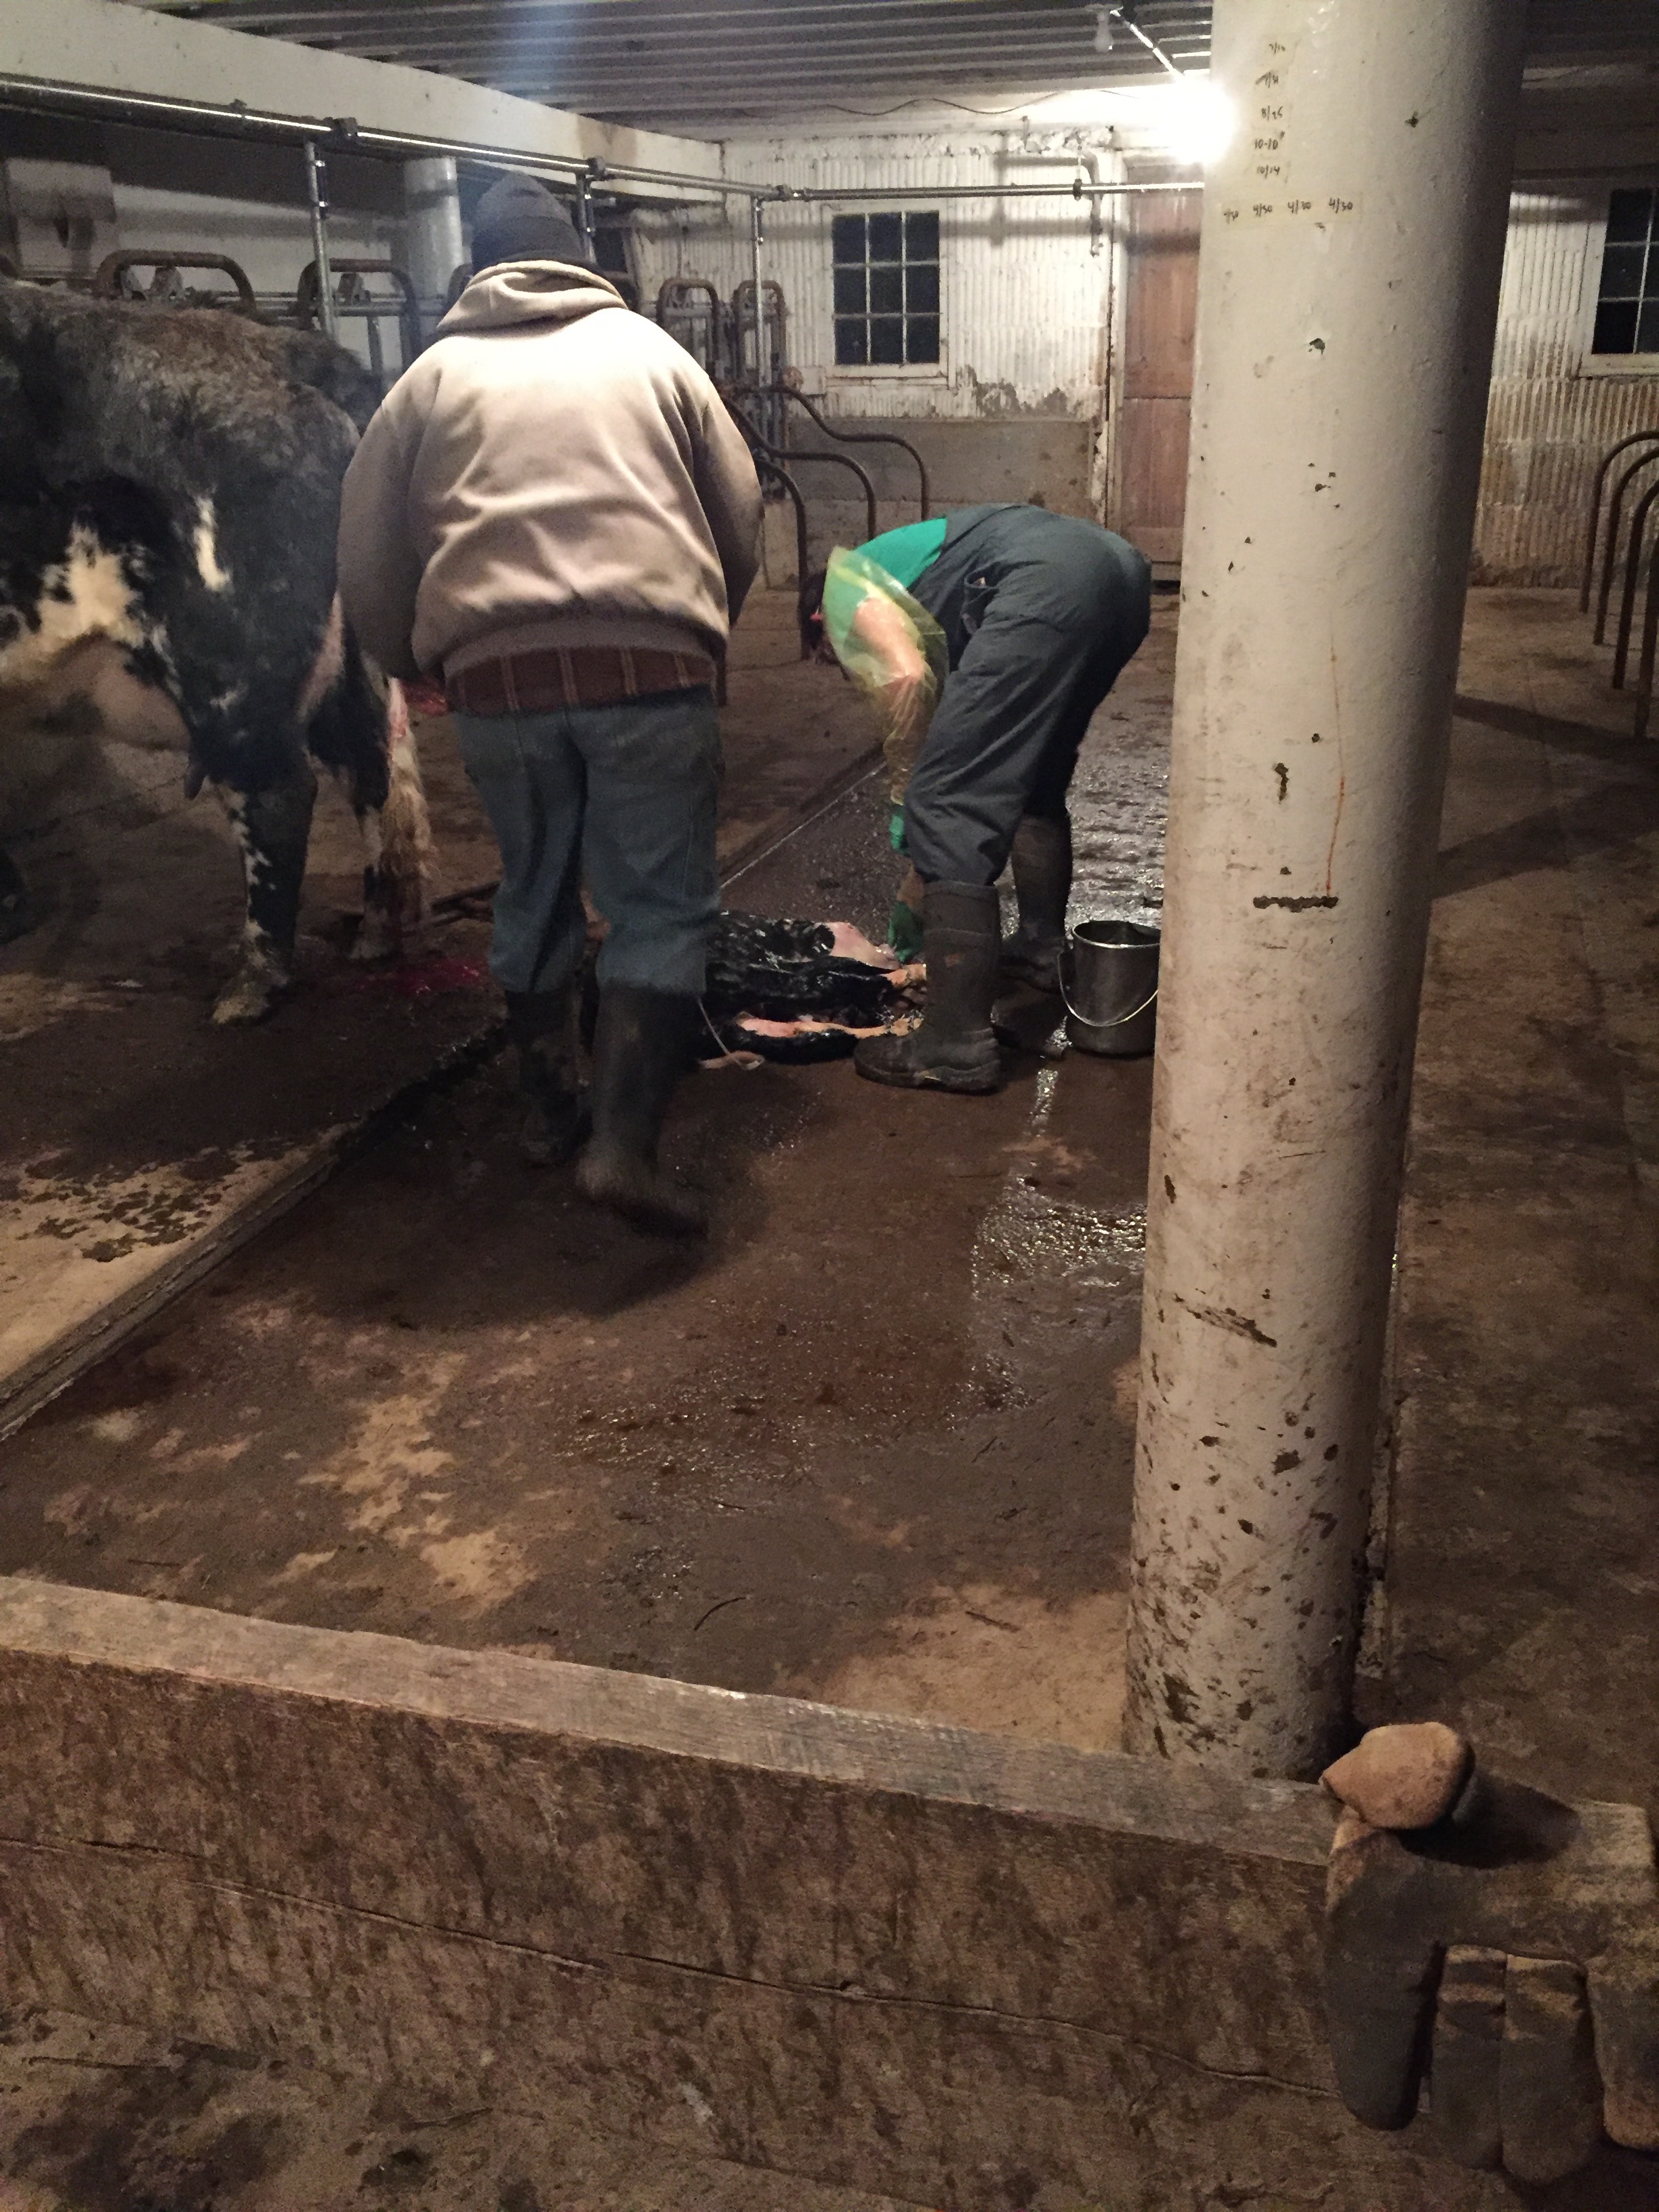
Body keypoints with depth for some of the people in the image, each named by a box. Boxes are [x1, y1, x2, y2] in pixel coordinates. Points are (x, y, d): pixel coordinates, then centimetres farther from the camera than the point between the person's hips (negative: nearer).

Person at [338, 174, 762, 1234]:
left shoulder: (438, 372, 18)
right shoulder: (647, 350, 17)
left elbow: (370, 552, 16)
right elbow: (742, 518, 17)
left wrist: (417, 662, 31)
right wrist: (700, 629, 32)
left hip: (497, 670, 2)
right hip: (649, 664, -2)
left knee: (536, 891, 19)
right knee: (662, 907, 2)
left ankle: (551, 1106, 29)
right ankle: (624, 1144, -9)